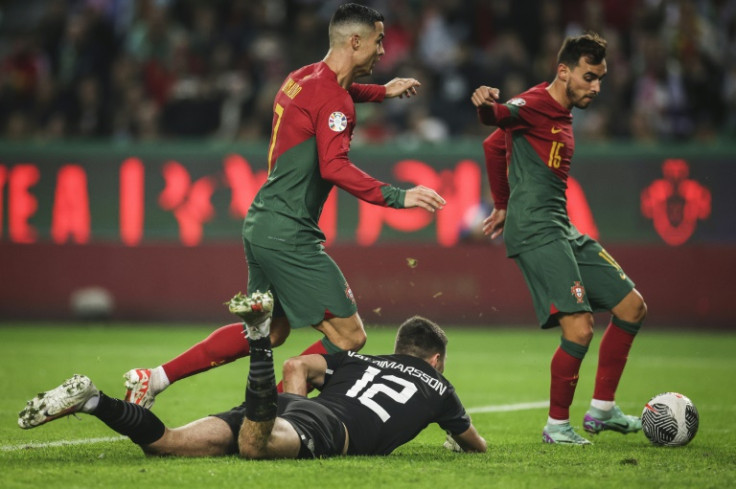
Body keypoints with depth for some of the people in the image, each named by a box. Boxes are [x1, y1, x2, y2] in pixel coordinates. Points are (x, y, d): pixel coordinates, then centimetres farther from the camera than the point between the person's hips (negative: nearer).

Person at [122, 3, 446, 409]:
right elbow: (334, 167, -27)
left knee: (268, 332, 22)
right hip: (288, 234, -10)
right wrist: (396, 197, -29)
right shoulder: (332, 97, -16)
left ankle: (155, 378, 23)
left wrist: (382, 92, 41)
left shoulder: (304, 78, 13)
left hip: (262, 224, 10)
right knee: (348, 336, -6)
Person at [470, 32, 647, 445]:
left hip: (562, 231, 10)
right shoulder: (537, 104, -9)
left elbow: (495, 145, 30)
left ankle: (602, 410, 18)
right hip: (537, 233, -10)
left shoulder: (562, 116, 19)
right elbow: (498, 116, -31)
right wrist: (487, 106, -54)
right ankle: (557, 424, -1)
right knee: (579, 329, -19)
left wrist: (504, 205, 34)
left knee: (633, 306, 10)